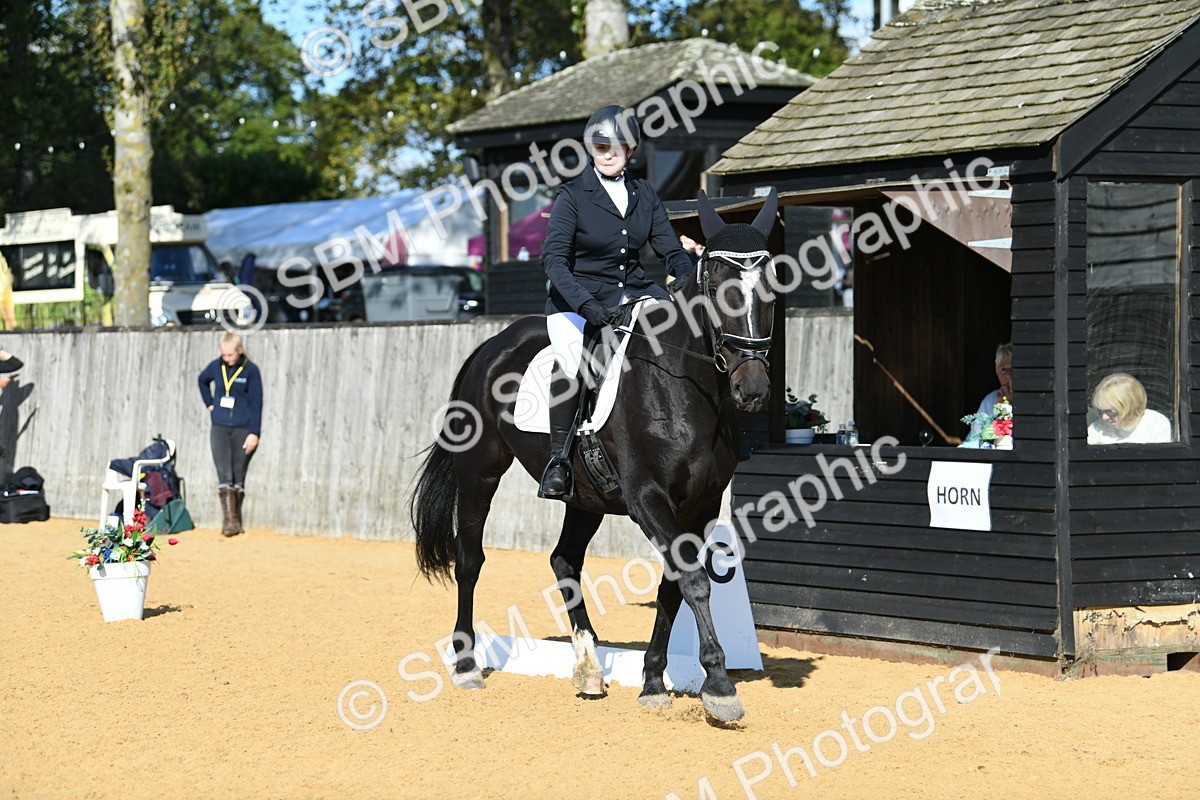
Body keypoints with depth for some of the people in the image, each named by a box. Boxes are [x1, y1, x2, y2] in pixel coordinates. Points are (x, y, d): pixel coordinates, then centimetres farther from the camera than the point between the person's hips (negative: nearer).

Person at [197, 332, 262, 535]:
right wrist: (210, 404, 16)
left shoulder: (250, 370, -5)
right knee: (224, 477, -9)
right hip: (220, 428, 2)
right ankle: (229, 520, -13)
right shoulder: (216, 367, 5)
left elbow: (256, 403, -5)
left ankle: (235, 522, 14)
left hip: (243, 429, -2)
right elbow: (203, 381, 28)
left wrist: (254, 433, -11)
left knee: (238, 478, 5)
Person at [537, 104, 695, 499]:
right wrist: (584, 303, -29)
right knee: (570, 356, -32)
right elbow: (554, 257, -14)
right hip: (578, 296, -4)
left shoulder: (645, 195, 10)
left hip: (633, 294, 4)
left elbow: (671, 250, 10)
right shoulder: (573, 194, -4)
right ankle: (558, 459, -22)